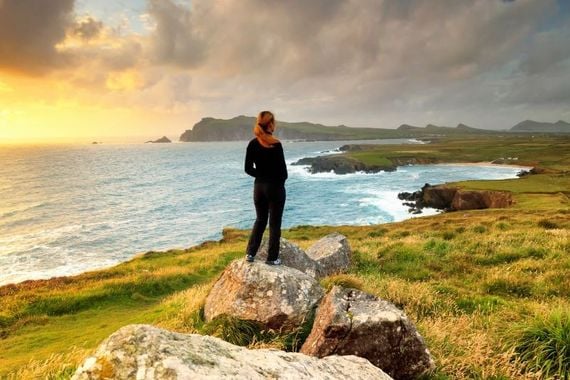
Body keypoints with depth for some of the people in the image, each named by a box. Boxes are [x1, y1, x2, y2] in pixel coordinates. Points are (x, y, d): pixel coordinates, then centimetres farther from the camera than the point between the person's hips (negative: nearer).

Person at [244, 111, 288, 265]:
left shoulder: (252, 144, -1)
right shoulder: (276, 145, -16)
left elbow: (248, 169, 2)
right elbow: (282, 170, -12)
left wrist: (261, 176, 11)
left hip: (259, 186, 5)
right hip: (275, 186, -5)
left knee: (260, 220, 18)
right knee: (274, 223, 6)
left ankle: (250, 253, 15)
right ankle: (272, 258, 13)